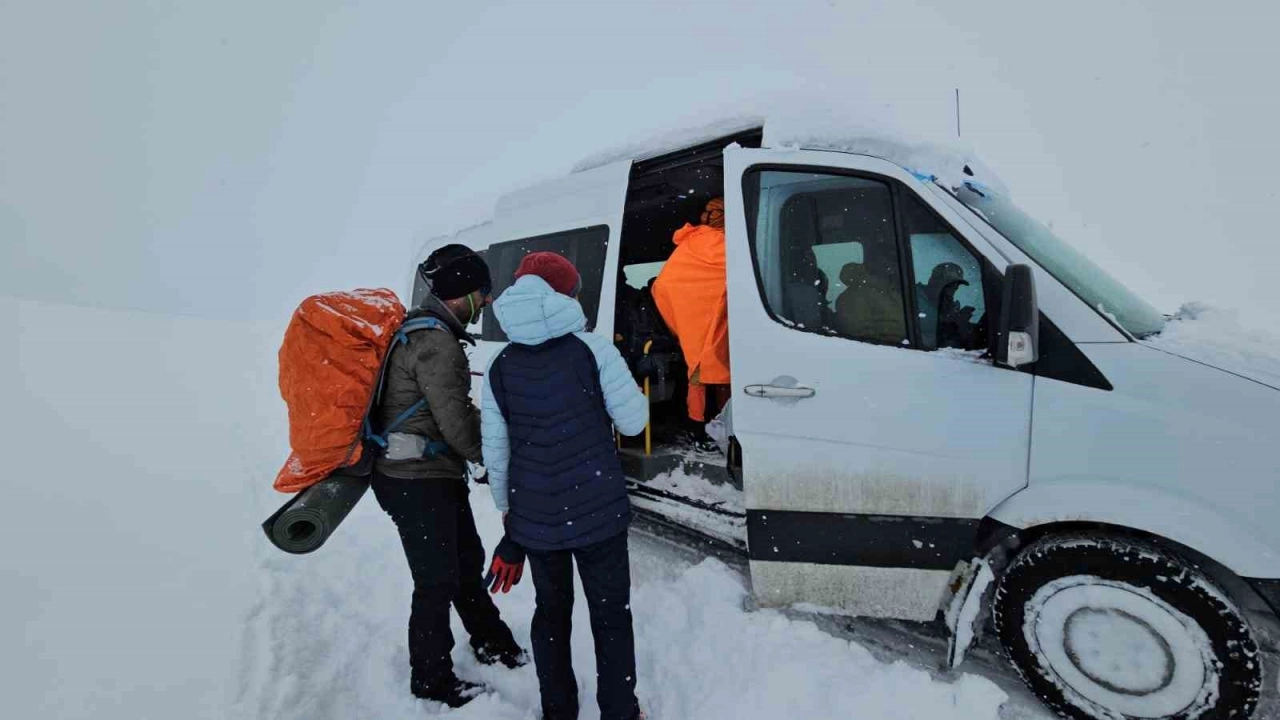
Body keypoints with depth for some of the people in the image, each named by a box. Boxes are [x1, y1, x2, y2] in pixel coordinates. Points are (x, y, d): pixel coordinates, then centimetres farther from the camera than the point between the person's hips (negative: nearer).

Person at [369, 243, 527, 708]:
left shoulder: (426, 330, 12)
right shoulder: (435, 342, -21)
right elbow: (455, 423, -21)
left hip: (435, 473, 10)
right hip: (416, 480, -10)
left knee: (467, 563, 21)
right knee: (438, 582, 5)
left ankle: (493, 645, 39)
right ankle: (432, 681, 25)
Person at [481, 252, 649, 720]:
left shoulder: (500, 368, -1)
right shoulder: (594, 350, -12)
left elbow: (495, 452, 3)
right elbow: (633, 422, -8)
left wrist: (508, 513, 16)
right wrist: (628, 384, 10)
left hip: (536, 518, 4)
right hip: (598, 512, -3)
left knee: (551, 612, 21)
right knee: (610, 614, 14)